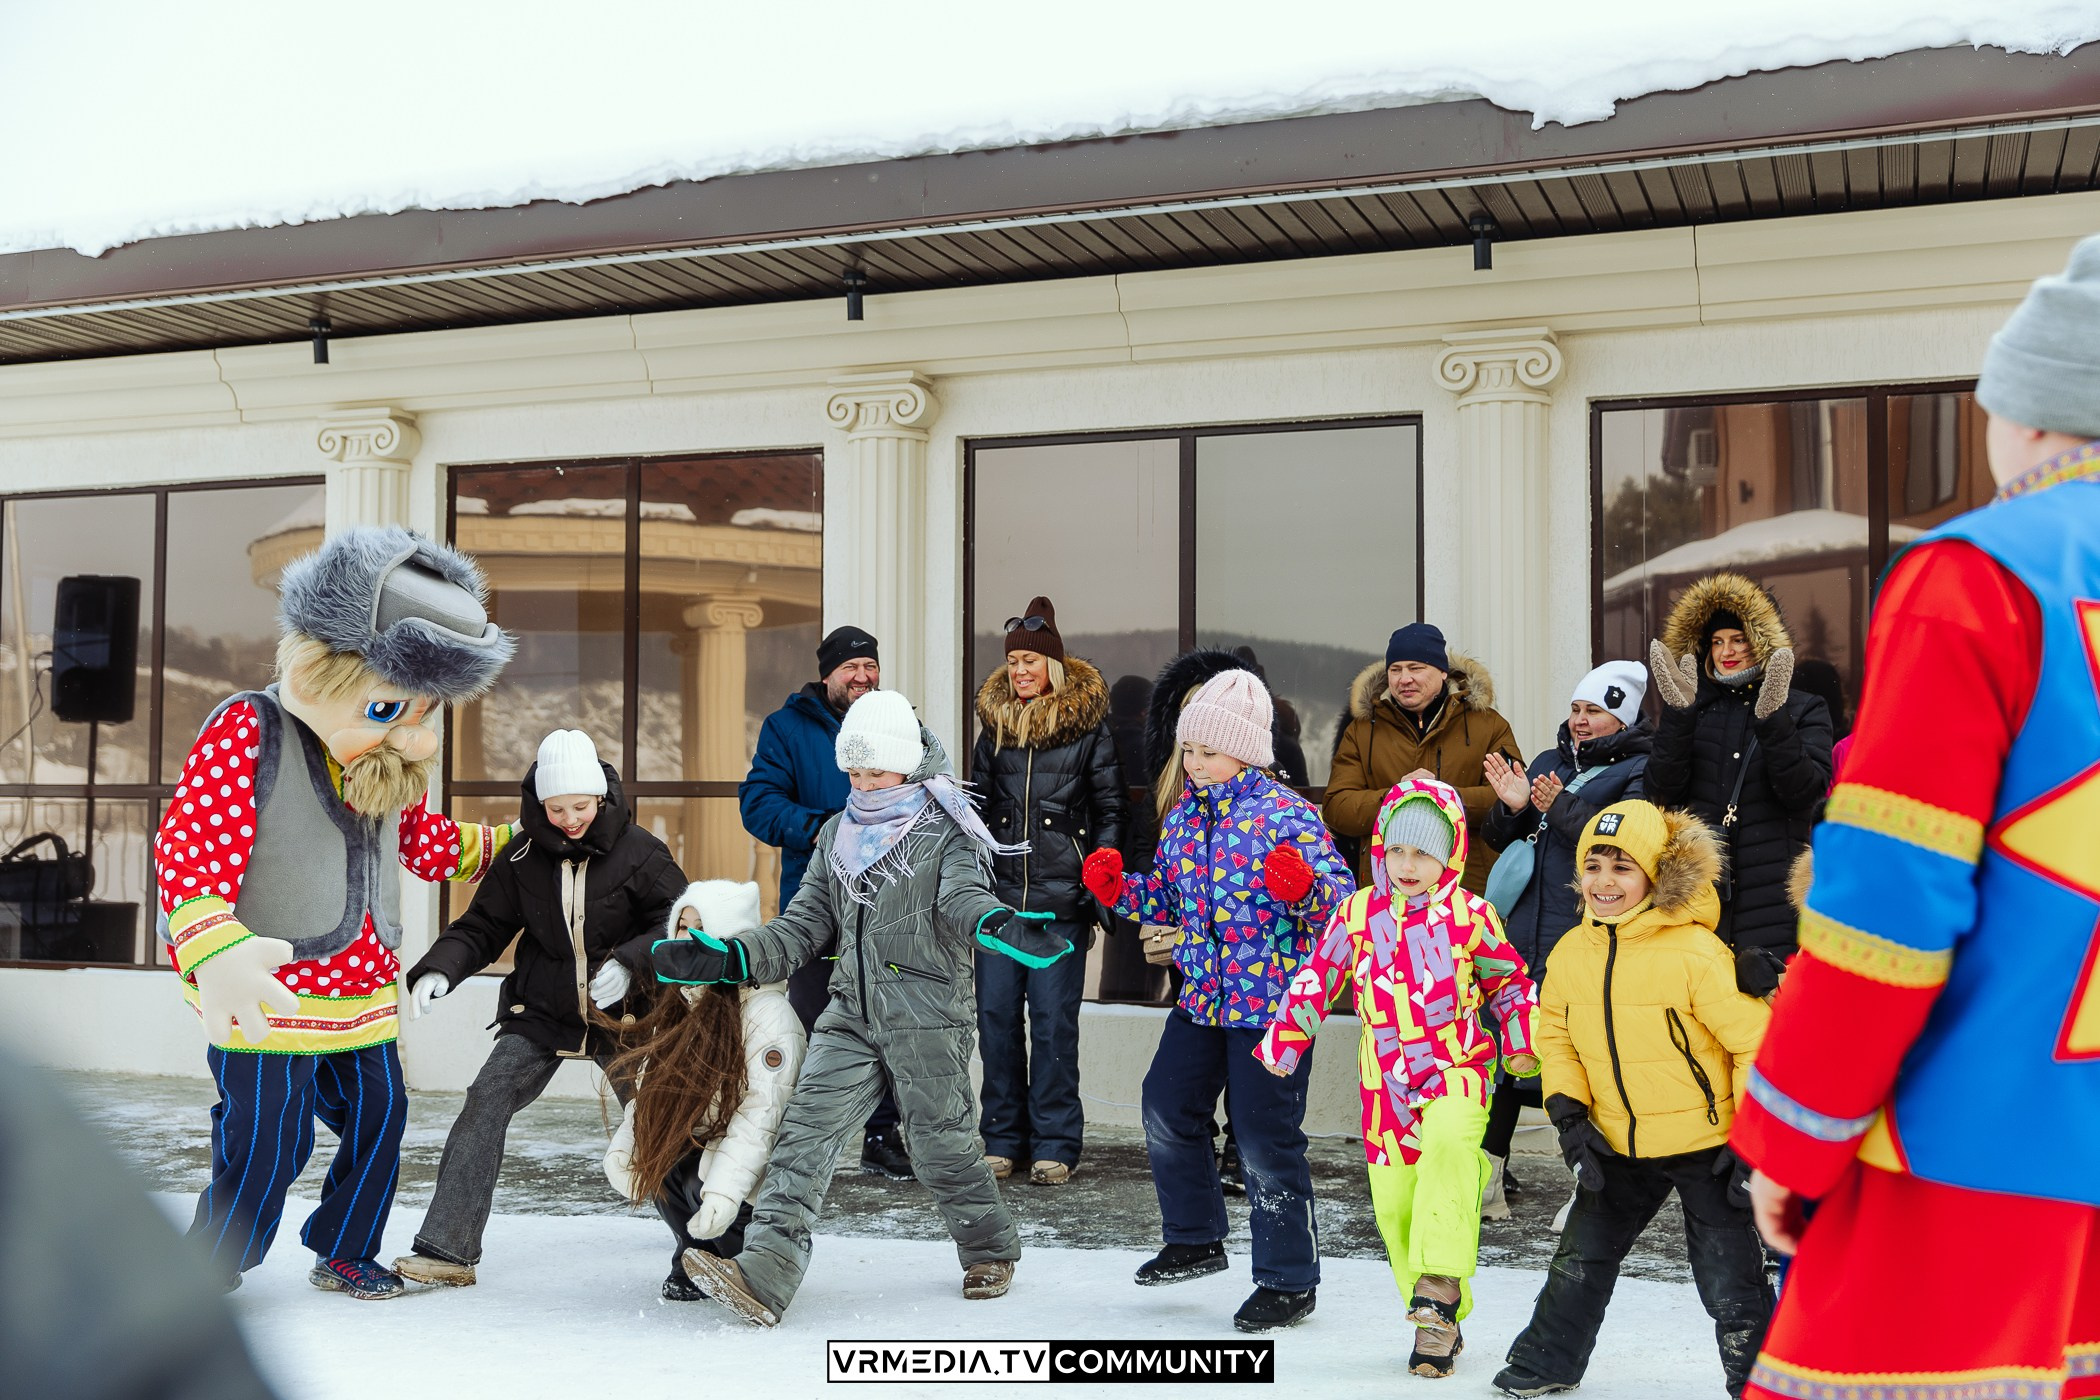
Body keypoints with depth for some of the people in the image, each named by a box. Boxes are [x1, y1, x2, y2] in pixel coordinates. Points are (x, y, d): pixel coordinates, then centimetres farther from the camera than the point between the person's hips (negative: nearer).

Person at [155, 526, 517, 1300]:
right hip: (268, 995, -7)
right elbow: (192, 844, -24)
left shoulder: (393, 763, 8)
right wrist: (214, 951, -38)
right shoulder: (247, 731, -16)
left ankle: (343, 1253, 35)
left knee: (377, 1120, 14)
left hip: (362, 990, 7)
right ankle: (205, 1272, 18)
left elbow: (426, 840, 24)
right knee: (265, 1142, -5)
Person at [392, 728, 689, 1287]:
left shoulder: (638, 851, -10)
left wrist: (630, 963, -26)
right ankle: (446, 1250, -9)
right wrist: (438, 971, -16)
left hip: (620, 1012, -2)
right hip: (541, 1011, 2)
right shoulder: (523, 857, -4)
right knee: (485, 1103, -14)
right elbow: (482, 927, 2)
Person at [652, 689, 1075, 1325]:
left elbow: (962, 898, -17)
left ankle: (990, 1252, 28)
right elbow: (805, 924, 16)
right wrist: (729, 957, 3)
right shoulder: (838, 833, 17)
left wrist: (999, 925, -41)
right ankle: (763, 1271, -18)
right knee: (807, 1132, -10)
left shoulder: (946, 830, 0)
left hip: (926, 1015, -4)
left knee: (940, 1141, 3)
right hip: (850, 1015, 5)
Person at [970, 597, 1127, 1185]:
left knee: (1052, 1020, -2)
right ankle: (1003, 1138, 15)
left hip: (1061, 898, -4)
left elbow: (1111, 810, 2)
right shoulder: (994, 724, 12)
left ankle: (1055, 1144, 7)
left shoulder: (1088, 725, 1)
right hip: (999, 894, 4)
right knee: (996, 1015, 4)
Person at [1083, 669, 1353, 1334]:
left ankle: (1289, 1281, 12)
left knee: (1266, 1139, -3)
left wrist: (1303, 887, -35)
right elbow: (1168, 899, 20)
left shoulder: (1287, 814, -12)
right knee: (1166, 1108, 11)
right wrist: (1119, 889, 3)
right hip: (1202, 997, 7)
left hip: (1271, 1001, -7)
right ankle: (1195, 1240, 32)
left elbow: (1340, 899, -15)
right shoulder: (1184, 815, 9)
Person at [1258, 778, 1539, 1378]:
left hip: (1458, 1066, -3)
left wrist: (1522, 1045, 6)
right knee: (1393, 1201, 2)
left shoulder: (1469, 914, -3)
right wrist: (1281, 1043, 11)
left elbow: (1510, 981, 11)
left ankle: (1441, 1280, -29)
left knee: (1449, 1146, -33)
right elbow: (1317, 979, 10)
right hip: (1386, 1080, 3)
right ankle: (1439, 1324, 16)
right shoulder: (1358, 913, 2)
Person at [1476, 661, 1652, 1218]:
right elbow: (1500, 839, 18)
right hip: (1525, 933, 6)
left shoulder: (1639, 770, -1)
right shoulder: (1549, 763, 19)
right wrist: (1512, 807, -2)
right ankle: (1487, 1179, 18)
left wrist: (1563, 809, -20)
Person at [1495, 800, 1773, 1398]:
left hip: (1706, 1144, -5)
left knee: (1730, 1286, -1)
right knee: (1581, 1259, 15)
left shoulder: (1695, 954, -21)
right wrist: (1569, 1115, 1)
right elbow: (1556, 1035, 11)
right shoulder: (1570, 954, -4)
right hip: (1618, 1147, 5)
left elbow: (1756, 1042, -15)